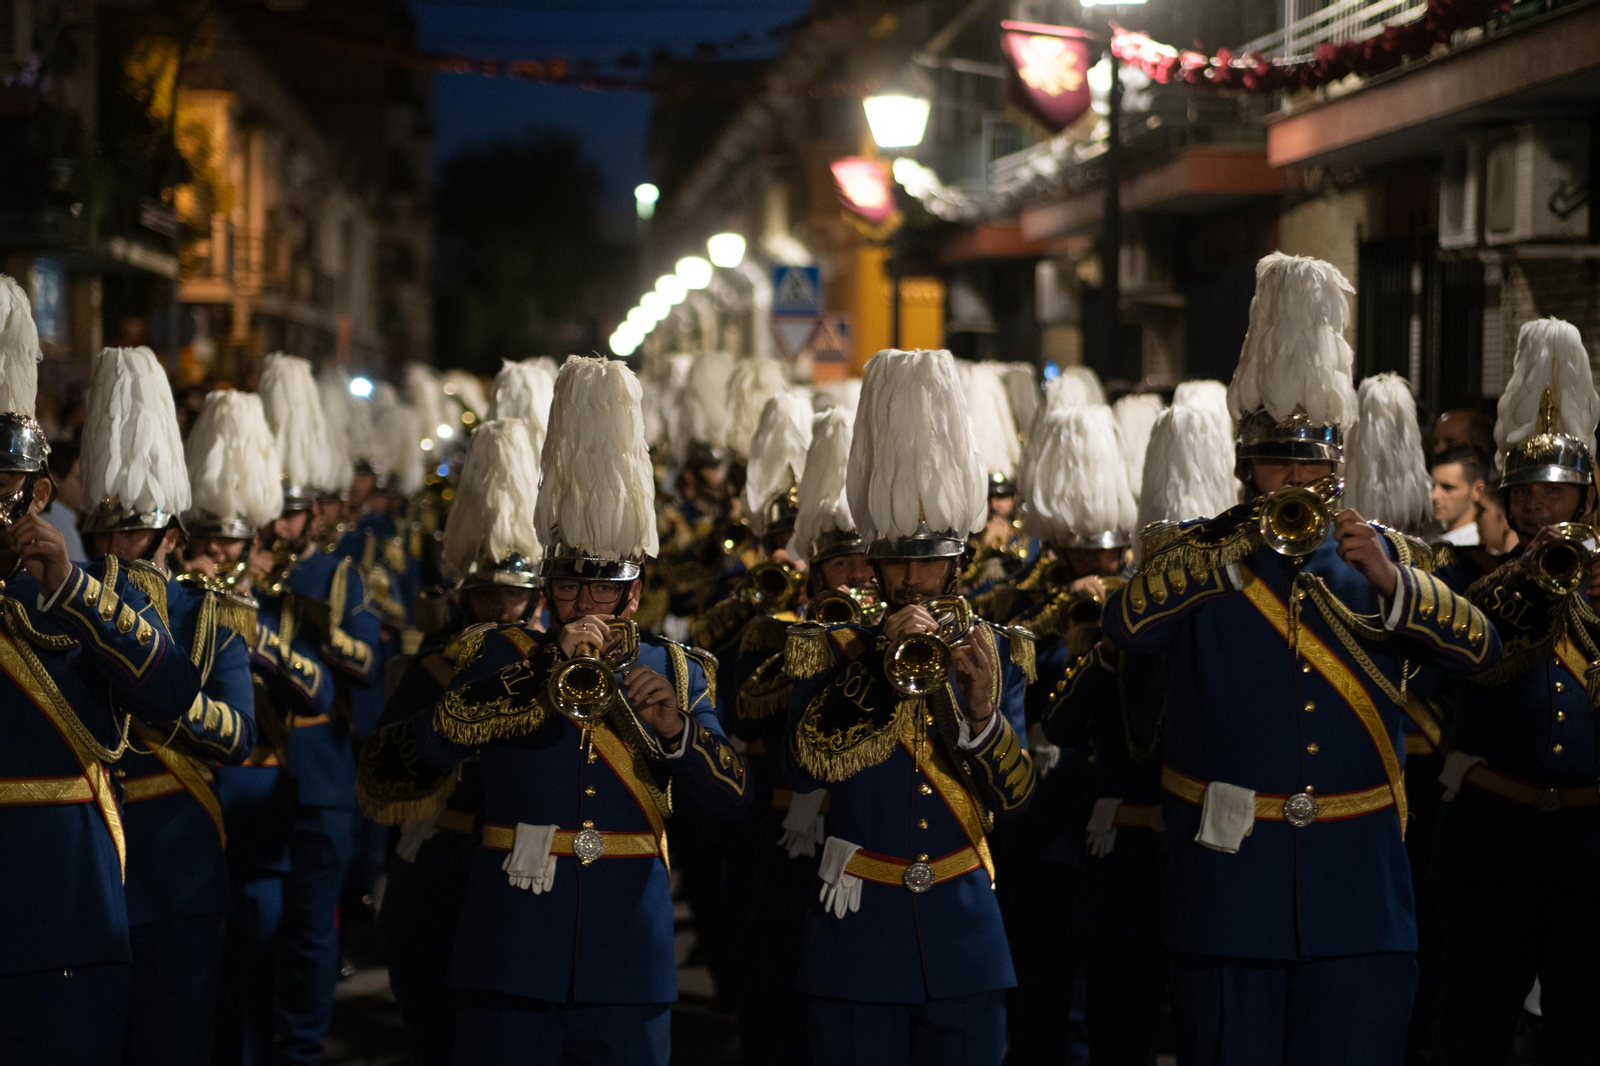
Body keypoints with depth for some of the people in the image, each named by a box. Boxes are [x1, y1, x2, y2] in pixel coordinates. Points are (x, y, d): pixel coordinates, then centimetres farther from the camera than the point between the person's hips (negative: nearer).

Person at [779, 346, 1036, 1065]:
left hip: (964, 935, 2)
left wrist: (980, 710, -20)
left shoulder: (996, 654, 5)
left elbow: (1015, 797, -3)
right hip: (858, 934, -2)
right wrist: (881, 664, -21)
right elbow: (803, 767, -15)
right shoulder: (830, 653, 1)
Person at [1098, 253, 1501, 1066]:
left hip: (1358, 889, 2)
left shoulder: (1381, 555, 11)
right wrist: (1242, 549, -20)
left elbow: (1478, 650, -2)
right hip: (1230, 879, -2)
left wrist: (1390, 581, -18)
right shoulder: (1192, 559, 3)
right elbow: (1126, 625, -17)